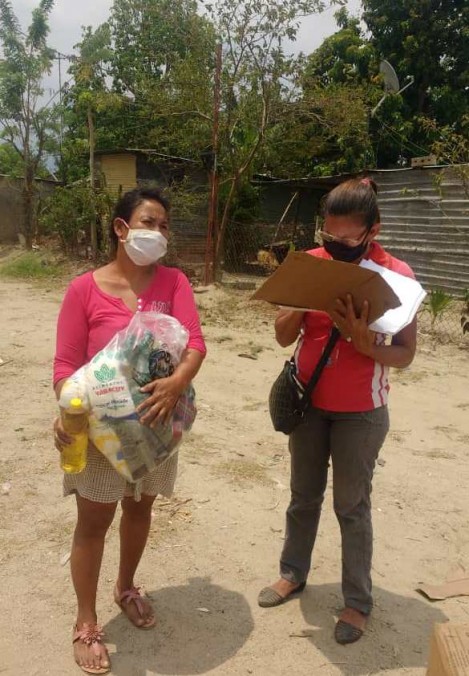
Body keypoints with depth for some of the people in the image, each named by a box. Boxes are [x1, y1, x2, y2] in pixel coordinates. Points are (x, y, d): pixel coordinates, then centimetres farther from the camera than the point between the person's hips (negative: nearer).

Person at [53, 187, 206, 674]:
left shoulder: (173, 282, -4)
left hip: (154, 420, 3)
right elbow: (66, 364, -11)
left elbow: (194, 341, -16)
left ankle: (126, 587, 47)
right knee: (94, 522, 8)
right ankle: (86, 624, 29)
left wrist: (177, 382, -36)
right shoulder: (84, 289, -11)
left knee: (139, 507, 21)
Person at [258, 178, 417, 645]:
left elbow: (405, 355, -13)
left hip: (360, 412, -3)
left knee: (352, 506, 8)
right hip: (308, 402, 4)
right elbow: (283, 336, -5)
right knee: (303, 495, 19)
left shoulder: (396, 275, -15)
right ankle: (293, 573, 39)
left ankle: (357, 601, 27)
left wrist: (363, 341, -30)